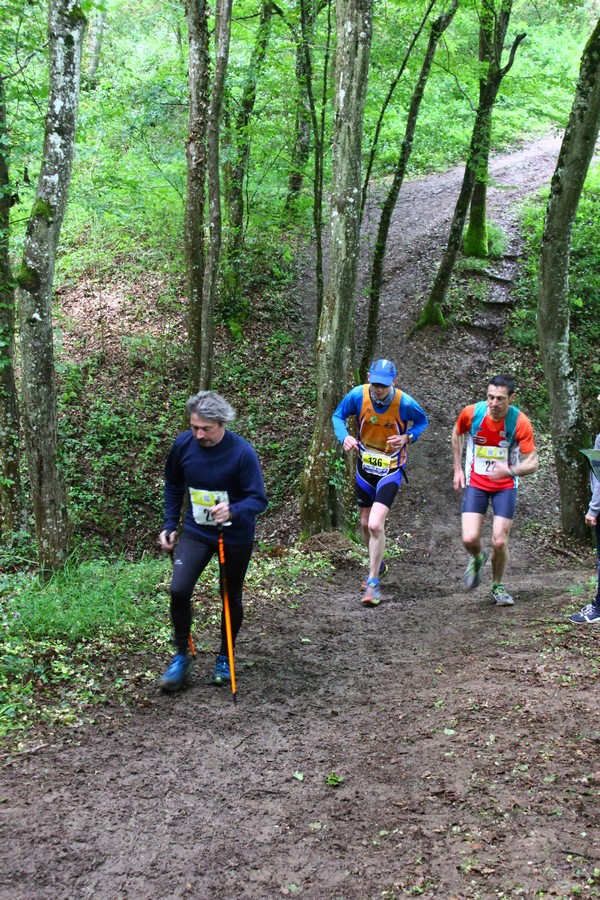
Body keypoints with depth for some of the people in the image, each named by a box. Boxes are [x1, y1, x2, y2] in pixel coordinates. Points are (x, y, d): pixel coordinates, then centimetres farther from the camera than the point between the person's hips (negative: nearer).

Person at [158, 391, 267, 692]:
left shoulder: (242, 452, -23)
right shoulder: (183, 444, -11)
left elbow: (258, 499, -22)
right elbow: (173, 485, 8)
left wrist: (232, 511, -41)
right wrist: (169, 525, 6)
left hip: (235, 536, -2)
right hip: (196, 531, 2)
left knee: (231, 598, 12)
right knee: (178, 589, -15)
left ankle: (225, 658, 35)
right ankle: (182, 656, 5)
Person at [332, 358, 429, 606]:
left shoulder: (405, 403, -22)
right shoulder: (358, 395, -17)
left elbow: (422, 421, -1)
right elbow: (338, 416, 0)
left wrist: (407, 437, -21)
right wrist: (344, 437, -21)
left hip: (391, 470, -4)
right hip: (365, 466, 4)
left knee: (375, 525, -18)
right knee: (365, 524, 17)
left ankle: (373, 583, -1)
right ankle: (378, 565, 46)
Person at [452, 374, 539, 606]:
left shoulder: (520, 422, -19)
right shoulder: (471, 413, -15)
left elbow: (533, 463, -17)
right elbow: (457, 434, 9)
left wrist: (510, 471, -37)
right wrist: (458, 469, 7)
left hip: (505, 485, -1)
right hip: (475, 483, 1)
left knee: (499, 542, -5)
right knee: (469, 539, -13)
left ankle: (498, 587, 24)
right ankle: (477, 558, 26)